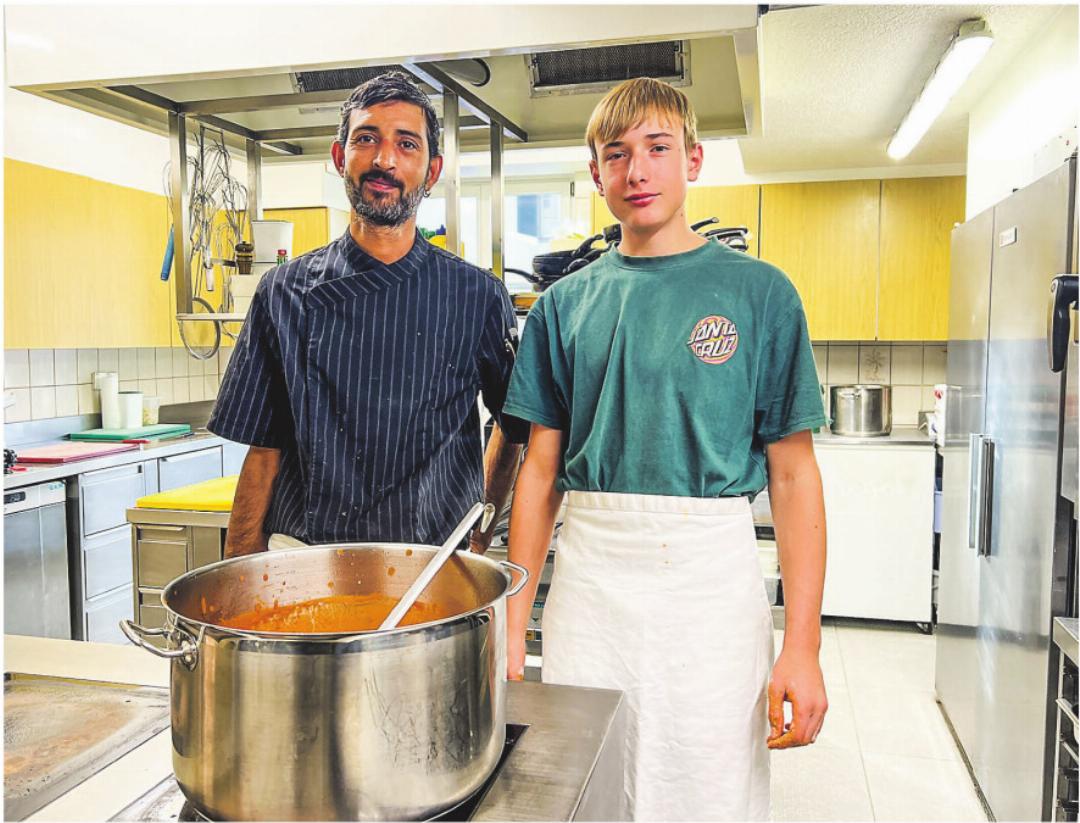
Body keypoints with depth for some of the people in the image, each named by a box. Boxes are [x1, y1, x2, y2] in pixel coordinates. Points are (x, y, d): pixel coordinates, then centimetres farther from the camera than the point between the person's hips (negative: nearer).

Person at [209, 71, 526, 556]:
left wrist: (476, 537, 5)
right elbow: (263, 452, 4)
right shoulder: (284, 293, 2)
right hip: (302, 560, 1)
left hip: (434, 567, 0)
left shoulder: (477, 296, -1)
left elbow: (514, 428, 10)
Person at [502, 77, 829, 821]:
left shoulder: (759, 292, 0)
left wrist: (804, 646, -8)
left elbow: (793, 476, -2)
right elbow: (541, 469, 7)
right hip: (589, 579, 2)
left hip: (713, 575, -1)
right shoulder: (566, 304, 6)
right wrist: (514, 623, 3)